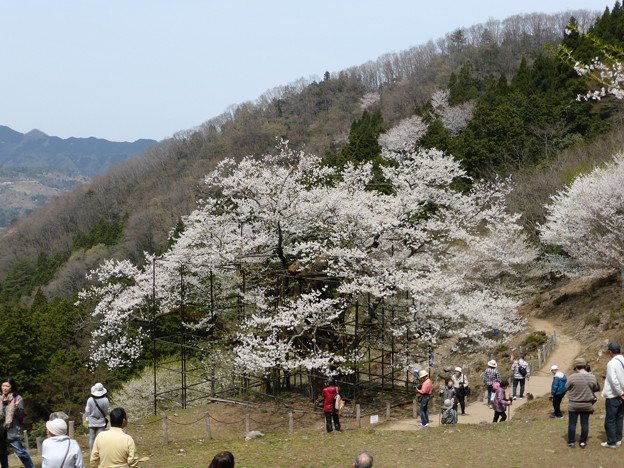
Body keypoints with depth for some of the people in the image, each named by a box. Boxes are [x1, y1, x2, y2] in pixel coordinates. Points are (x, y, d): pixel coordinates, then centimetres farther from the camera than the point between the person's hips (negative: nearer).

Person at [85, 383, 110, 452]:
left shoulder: (90, 400, -11)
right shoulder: (105, 400, -14)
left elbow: (87, 411, -3)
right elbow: (108, 411, -7)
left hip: (92, 422, 1)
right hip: (101, 422, -1)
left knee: (91, 437, 10)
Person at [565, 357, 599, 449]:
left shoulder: (572, 377, -17)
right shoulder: (592, 378, -8)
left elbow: (567, 388, -4)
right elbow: (595, 388, 7)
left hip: (574, 405, -2)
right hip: (587, 405, 2)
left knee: (572, 423, 8)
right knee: (585, 423, 11)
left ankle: (571, 442, 13)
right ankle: (583, 442, 14)